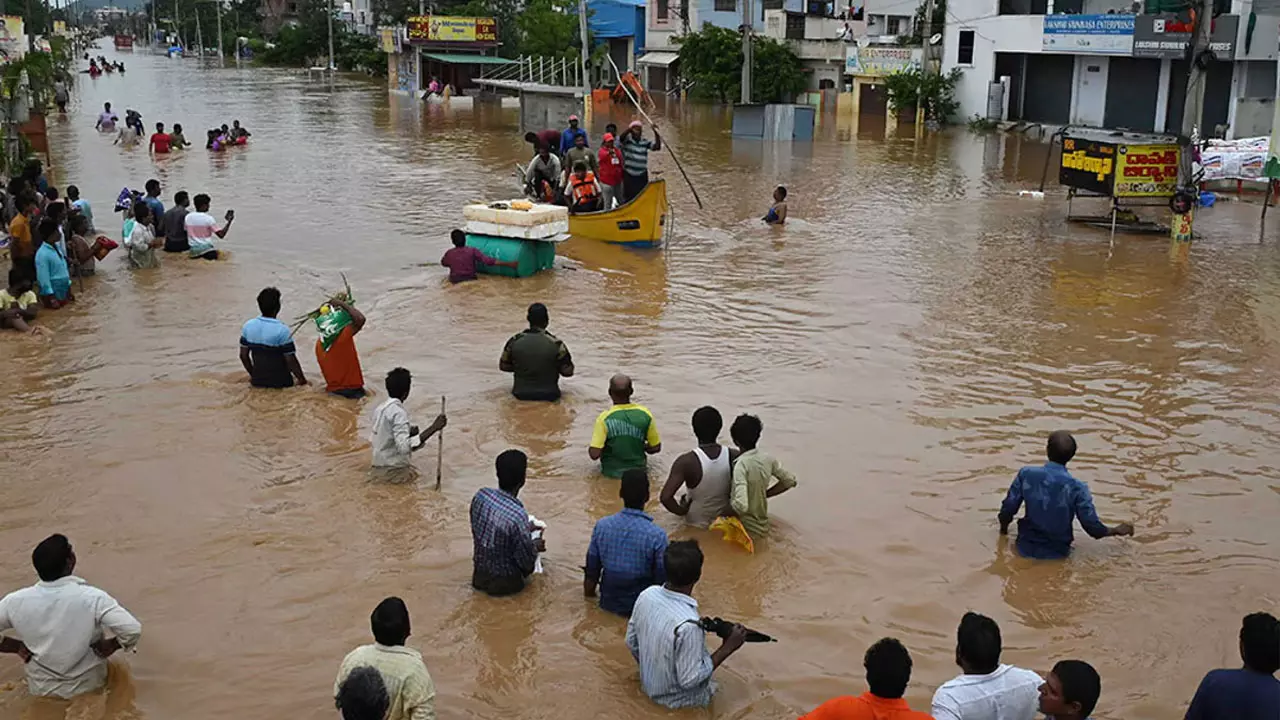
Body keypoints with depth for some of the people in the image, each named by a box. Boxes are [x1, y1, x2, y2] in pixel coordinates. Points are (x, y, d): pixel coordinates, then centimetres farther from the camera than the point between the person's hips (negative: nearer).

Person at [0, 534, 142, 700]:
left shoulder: (16, 601, -17)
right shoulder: (92, 598, -25)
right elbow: (132, 630, -30)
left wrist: (18, 647, -1)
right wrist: (109, 647, -11)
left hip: (41, 689, 2)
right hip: (86, 685, -2)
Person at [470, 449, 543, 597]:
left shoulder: (481, 495, -14)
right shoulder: (518, 516, -33)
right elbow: (526, 561, -21)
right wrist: (535, 547, 1)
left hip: (479, 574, 5)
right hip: (503, 582, -5)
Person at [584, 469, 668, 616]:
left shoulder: (602, 526, -12)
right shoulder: (656, 535, -23)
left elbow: (591, 573, -2)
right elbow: (662, 581, -14)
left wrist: (589, 594, 16)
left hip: (608, 604, 4)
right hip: (641, 606, -4)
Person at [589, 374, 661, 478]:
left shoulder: (605, 418, -19)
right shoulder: (645, 414, -10)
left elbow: (594, 454, -21)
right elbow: (656, 447, 0)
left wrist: (589, 448, 1)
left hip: (611, 473, -2)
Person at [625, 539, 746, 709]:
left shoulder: (646, 595, -16)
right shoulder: (687, 624, -38)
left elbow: (632, 643, -1)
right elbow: (690, 680, -27)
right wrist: (727, 648, -21)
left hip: (649, 685, 6)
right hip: (675, 698, -6)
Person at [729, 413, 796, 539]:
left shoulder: (741, 465, -25)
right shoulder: (768, 460, -4)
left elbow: (741, 505, -33)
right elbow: (790, 481, 11)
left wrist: (729, 504, -13)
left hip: (747, 530, -7)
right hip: (762, 527, 7)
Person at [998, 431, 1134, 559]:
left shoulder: (1026, 475, -14)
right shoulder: (1076, 488, -18)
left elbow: (1007, 510, -9)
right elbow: (1093, 528, -12)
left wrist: (1003, 528, 14)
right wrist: (1117, 530, 8)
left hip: (1027, 549, 1)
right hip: (1058, 554, -1)